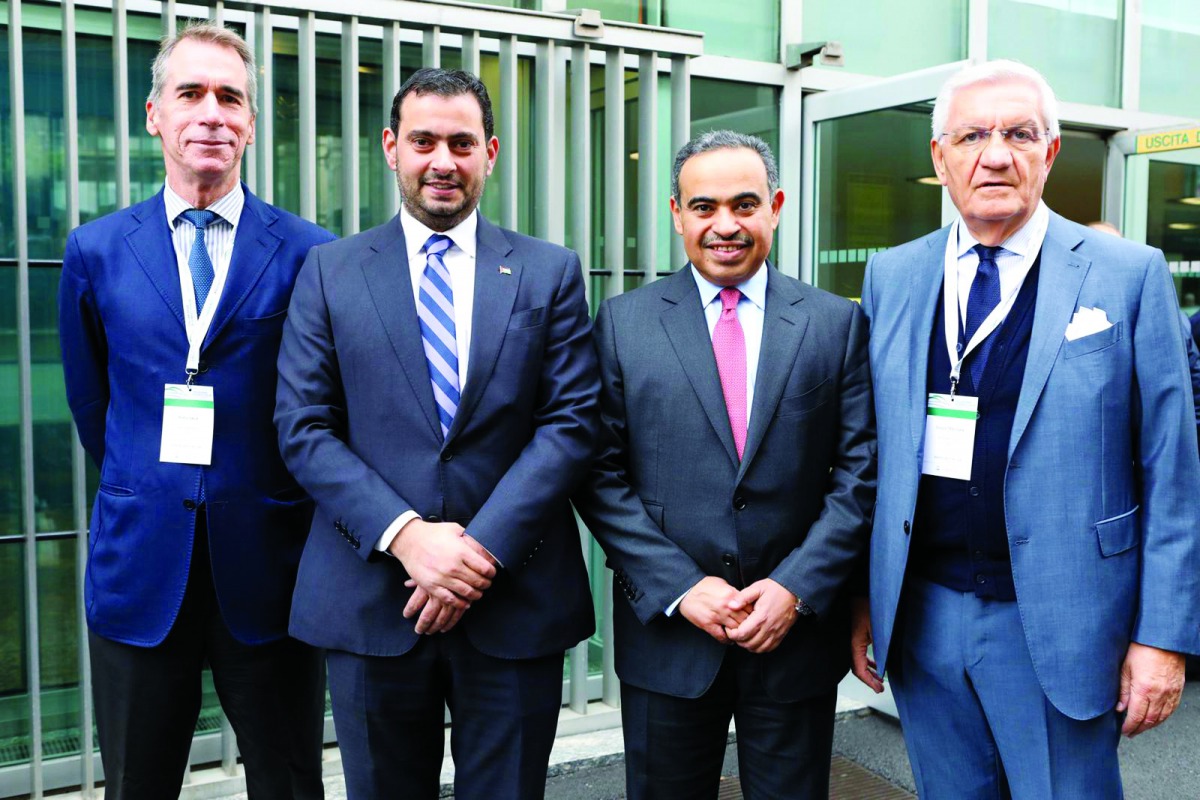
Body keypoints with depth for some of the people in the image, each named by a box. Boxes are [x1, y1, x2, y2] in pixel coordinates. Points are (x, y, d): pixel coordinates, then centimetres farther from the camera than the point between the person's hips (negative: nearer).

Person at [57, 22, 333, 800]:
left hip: (268, 562, -1)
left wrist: (288, 508, 7)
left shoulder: (312, 255, -4)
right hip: (139, 564, 2)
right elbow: (91, 402, 13)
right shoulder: (97, 251, 4)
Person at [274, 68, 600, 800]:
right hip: (372, 597, 0)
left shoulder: (550, 272, 3)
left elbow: (573, 421, -4)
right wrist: (405, 535, -15)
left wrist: (485, 546, -14)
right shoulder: (330, 272, 4)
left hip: (515, 598, 0)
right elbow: (303, 428, -2)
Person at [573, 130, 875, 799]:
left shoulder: (839, 324, 1)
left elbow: (860, 474, -2)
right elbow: (603, 477, -3)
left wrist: (796, 588, -12)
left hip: (798, 632, 1)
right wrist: (681, 587, -12)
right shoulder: (623, 324, 0)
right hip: (666, 635, 0)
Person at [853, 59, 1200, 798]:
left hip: (1061, 626, -3)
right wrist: (863, 598, 7)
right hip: (921, 618, 3)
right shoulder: (892, 276, 4)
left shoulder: (1129, 275, -5)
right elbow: (874, 456, 7)